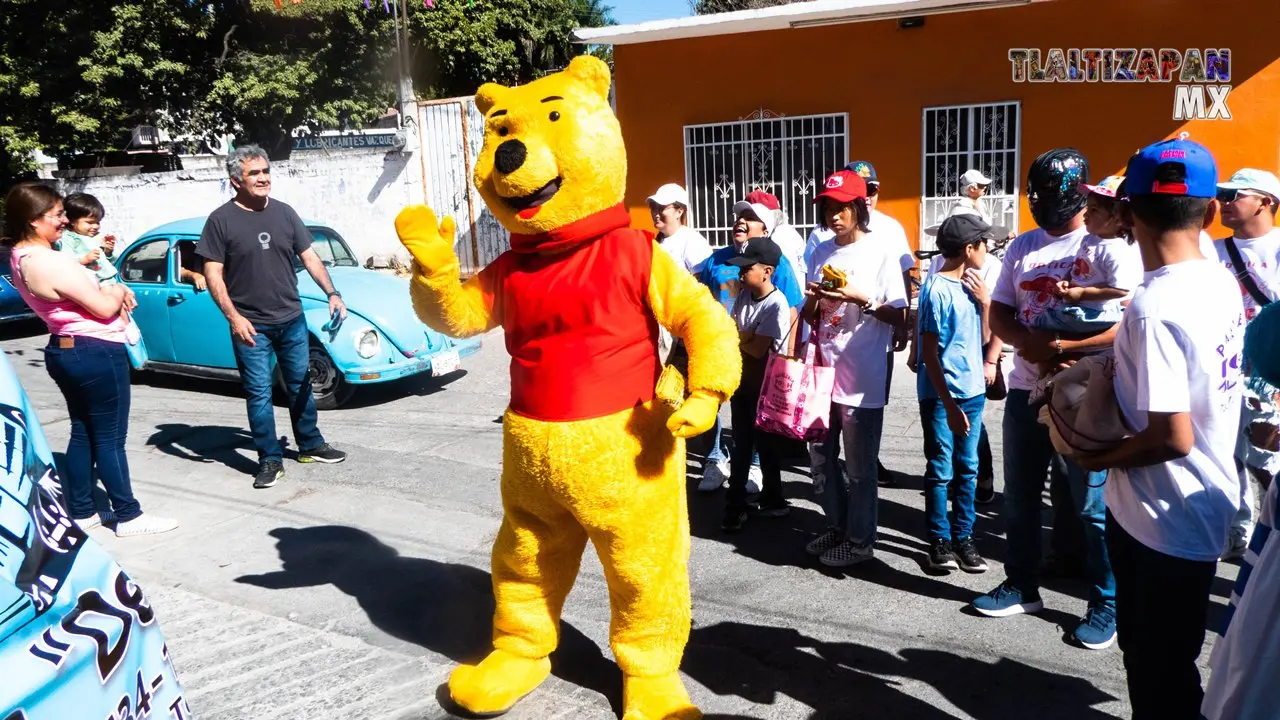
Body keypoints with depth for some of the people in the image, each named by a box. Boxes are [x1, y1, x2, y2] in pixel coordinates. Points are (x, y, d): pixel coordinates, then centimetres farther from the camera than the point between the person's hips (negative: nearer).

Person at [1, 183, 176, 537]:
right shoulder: (49, 262, -24)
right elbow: (105, 307, -21)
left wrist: (114, 290, -2)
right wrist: (117, 290, 2)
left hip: (64, 350, 10)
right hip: (96, 353, -10)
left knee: (83, 433, 17)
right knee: (109, 439, -1)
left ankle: (81, 512, 24)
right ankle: (128, 517, 8)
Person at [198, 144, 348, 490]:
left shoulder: (284, 213, 4)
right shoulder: (221, 220, -7)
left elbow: (309, 257, 6)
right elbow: (213, 274, -7)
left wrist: (332, 293, -7)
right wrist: (234, 317, -17)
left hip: (292, 320, 4)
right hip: (250, 325, -4)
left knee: (301, 384, 14)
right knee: (259, 393, 2)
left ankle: (311, 445, 29)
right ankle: (270, 460, 12)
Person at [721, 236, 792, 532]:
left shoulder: (777, 305, -20)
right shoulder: (743, 296, 3)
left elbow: (758, 349, -23)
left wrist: (735, 337, -9)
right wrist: (746, 336, -14)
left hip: (765, 385, -6)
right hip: (741, 380, 6)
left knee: (766, 444, 7)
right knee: (741, 445, 10)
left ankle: (772, 501, 24)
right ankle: (736, 505, 15)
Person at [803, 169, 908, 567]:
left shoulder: (881, 253, -7)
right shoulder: (820, 253, 9)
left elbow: (899, 316, -8)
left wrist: (861, 298, -20)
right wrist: (813, 299, -8)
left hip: (863, 376, -6)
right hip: (824, 369, 6)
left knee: (859, 464, 4)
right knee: (822, 456, 15)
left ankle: (860, 539, 19)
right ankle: (836, 526, 32)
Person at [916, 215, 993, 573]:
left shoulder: (971, 284, 7)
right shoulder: (937, 289, -15)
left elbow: (984, 339, 14)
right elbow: (930, 354, -16)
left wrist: (985, 303, -2)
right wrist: (949, 404, -18)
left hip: (973, 392, 7)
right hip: (941, 395, -7)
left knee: (968, 468, 11)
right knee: (941, 470, 4)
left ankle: (963, 537, 21)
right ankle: (940, 540, 16)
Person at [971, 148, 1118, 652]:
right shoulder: (1022, 247, 9)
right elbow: (998, 313, 10)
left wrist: (1062, 347, -24)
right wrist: (1025, 341, -10)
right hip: (1025, 391, 6)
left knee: (1093, 505, 1)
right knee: (1019, 497, 15)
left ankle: (1106, 605, 17)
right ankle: (1022, 586, 32)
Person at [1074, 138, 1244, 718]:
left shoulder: (1155, 307, -27)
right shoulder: (1222, 284, 2)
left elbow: (1172, 437, -28)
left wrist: (1097, 458, -11)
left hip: (1163, 521, -9)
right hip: (1204, 508, 9)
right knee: (1160, 658, 25)